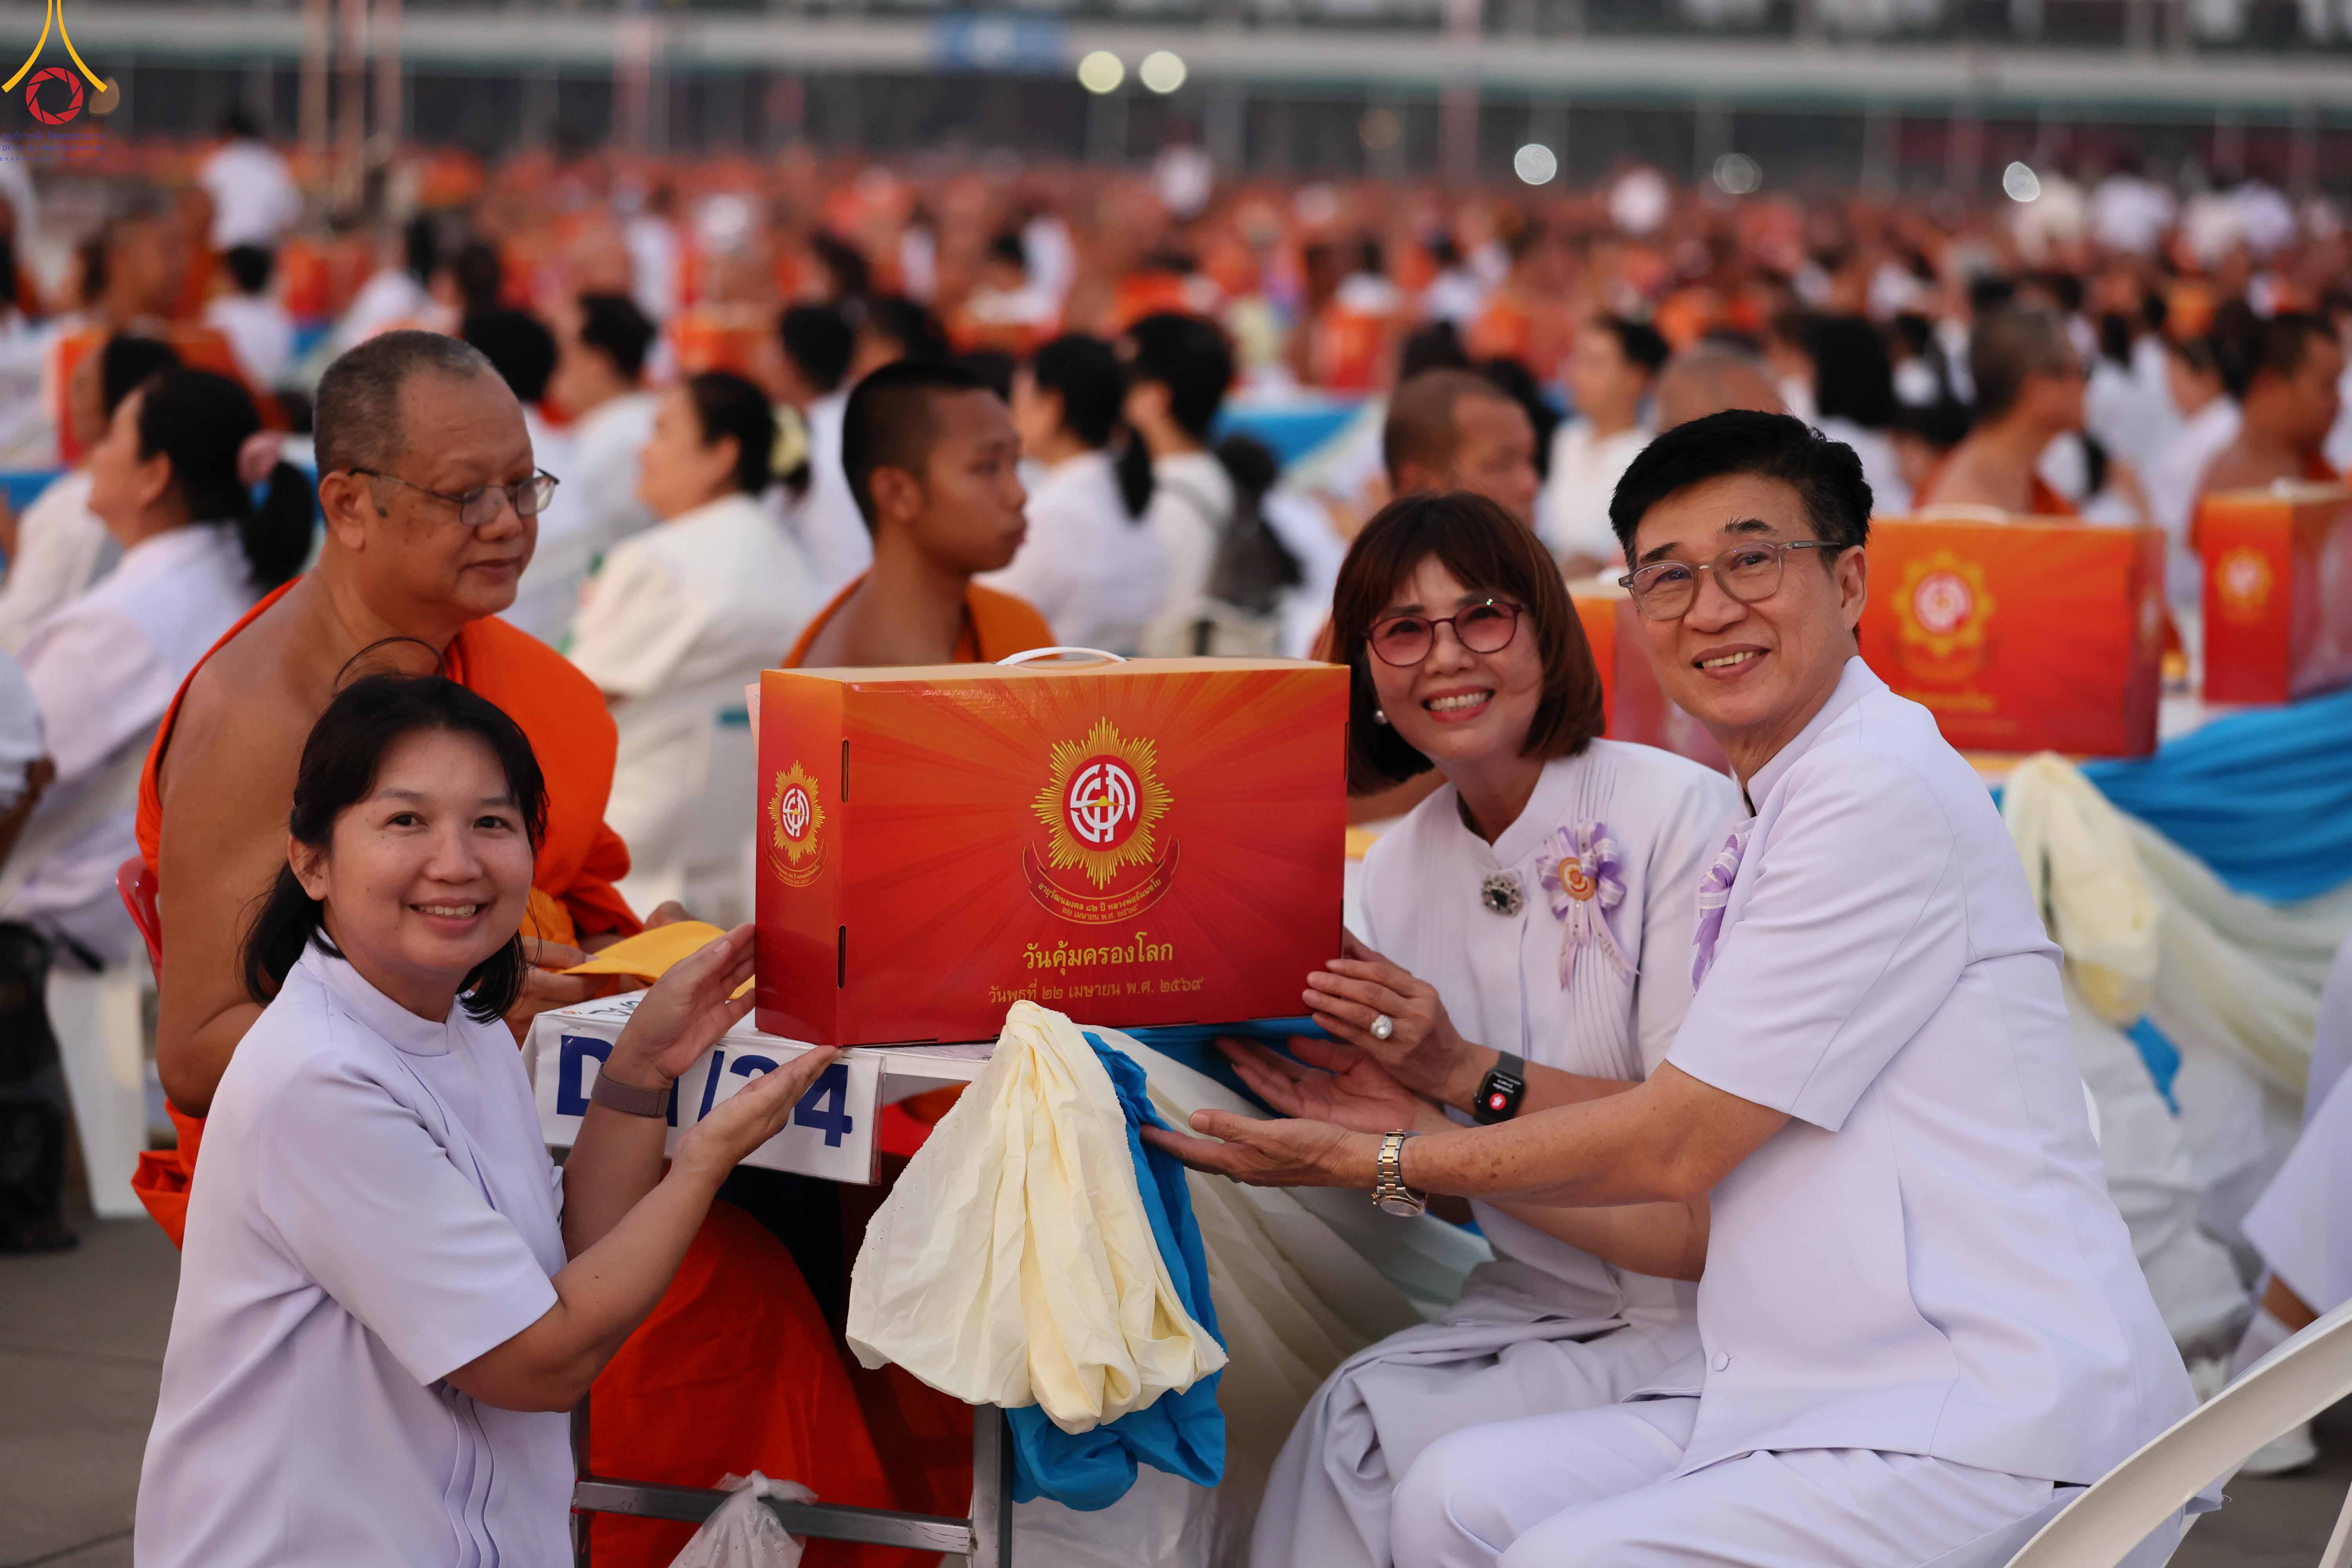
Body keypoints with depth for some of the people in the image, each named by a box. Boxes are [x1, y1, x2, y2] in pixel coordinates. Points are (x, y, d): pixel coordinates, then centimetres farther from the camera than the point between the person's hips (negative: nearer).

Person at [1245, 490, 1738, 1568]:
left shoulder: (1682, 816, -12)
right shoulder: (1396, 872, 6)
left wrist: (1466, 1074, -21)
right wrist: (1389, 1109, -14)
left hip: (1700, 1318, -5)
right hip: (1535, 1304, 5)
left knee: (1392, 1446, -24)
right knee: (1352, 1421, -24)